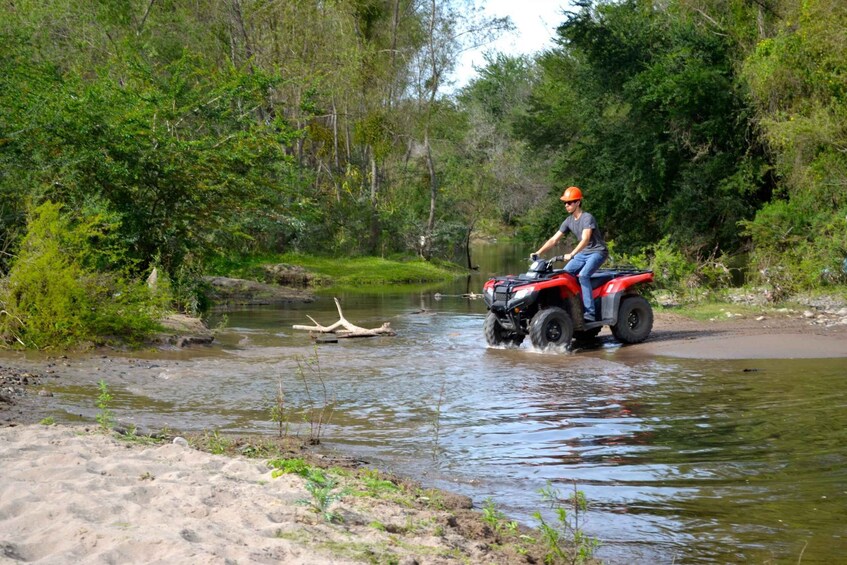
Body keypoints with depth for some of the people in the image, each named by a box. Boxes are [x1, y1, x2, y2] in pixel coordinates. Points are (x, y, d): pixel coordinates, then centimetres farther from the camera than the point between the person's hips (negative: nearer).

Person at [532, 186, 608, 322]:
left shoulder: (587, 218, -18)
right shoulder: (568, 221, 5)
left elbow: (585, 239, -32)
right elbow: (553, 240, 4)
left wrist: (571, 255, -46)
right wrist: (538, 253, -8)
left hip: (597, 252, -8)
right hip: (583, 253, 8)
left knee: (583, 275, -30)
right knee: (564, 273, -9)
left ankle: (589, 312, -32)